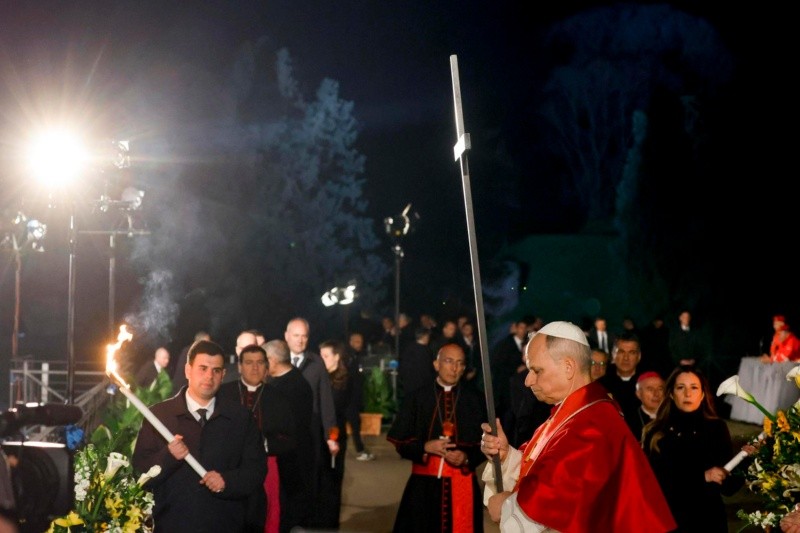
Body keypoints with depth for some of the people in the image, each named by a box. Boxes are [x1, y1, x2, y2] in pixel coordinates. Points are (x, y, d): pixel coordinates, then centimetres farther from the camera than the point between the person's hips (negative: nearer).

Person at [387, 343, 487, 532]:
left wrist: (467, 457, -14)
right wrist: (425, 447, -13)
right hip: (424, 483, 0)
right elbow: (400, 442, 3)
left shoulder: (474, 400, 4)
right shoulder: (415, 398, 3)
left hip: (462, 483, 0)